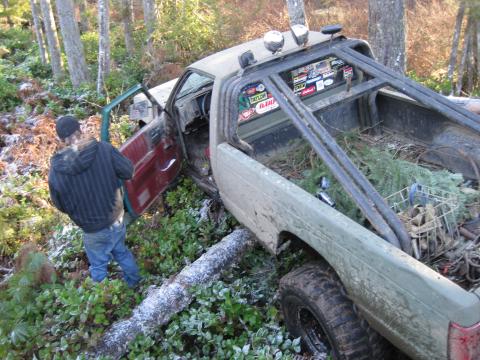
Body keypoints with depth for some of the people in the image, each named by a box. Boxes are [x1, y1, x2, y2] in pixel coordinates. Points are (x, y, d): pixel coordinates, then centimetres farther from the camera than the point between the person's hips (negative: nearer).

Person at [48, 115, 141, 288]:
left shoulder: (56, 170, -18)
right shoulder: (104, 149, -20)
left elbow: (61, 206, -5)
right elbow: (128, 171, -10)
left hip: (93, 230, -2)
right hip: (117, 220, 3)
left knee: (98, 266, 23)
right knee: (122, 252, 31)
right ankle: (135, 283, 51)